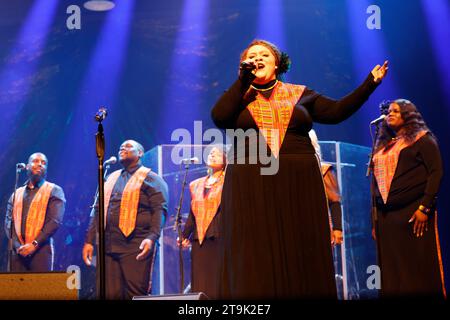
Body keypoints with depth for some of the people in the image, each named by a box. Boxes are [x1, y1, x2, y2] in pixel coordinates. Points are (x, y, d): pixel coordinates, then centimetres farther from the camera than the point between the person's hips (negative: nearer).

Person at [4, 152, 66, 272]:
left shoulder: (54, 191, 6)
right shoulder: (16, 194, 19)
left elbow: (55, 221, -5)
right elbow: (8, 222, 10)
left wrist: (35, 244, -13)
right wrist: (17, 246, -7)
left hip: (41, 250, -3)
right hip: (17, 251, 3)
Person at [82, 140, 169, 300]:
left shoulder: (150, 178, 3)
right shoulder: (111, 178, 22)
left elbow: (159, 210, -8)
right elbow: (98, 210, 23)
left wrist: (152, 237, -22)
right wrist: (89, 240, 14)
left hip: (136, 248, -6)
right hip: (108, 246, 6)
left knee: (135, 294, -8)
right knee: (109, 294, 2)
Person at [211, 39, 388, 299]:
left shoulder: (300, 94, 14)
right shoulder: (238, 97, 11)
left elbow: (337, 111, 9)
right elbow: (219, 117, -9)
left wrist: (370, 83, 3)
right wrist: (243, 79, -4)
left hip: (299, 185, 1)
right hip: (251, 187, -1)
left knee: (302, 258, 2)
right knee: (256, 264, -3)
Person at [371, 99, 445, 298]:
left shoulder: (421, 139, 3)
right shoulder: (383, 146, 20)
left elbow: (436, 172, -7)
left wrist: (424, 207, -15)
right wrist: (375, 218, 13)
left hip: (413, 212, -6)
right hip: (385, 216, 6)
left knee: (420, 270, -5)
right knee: (392, 273, 3)